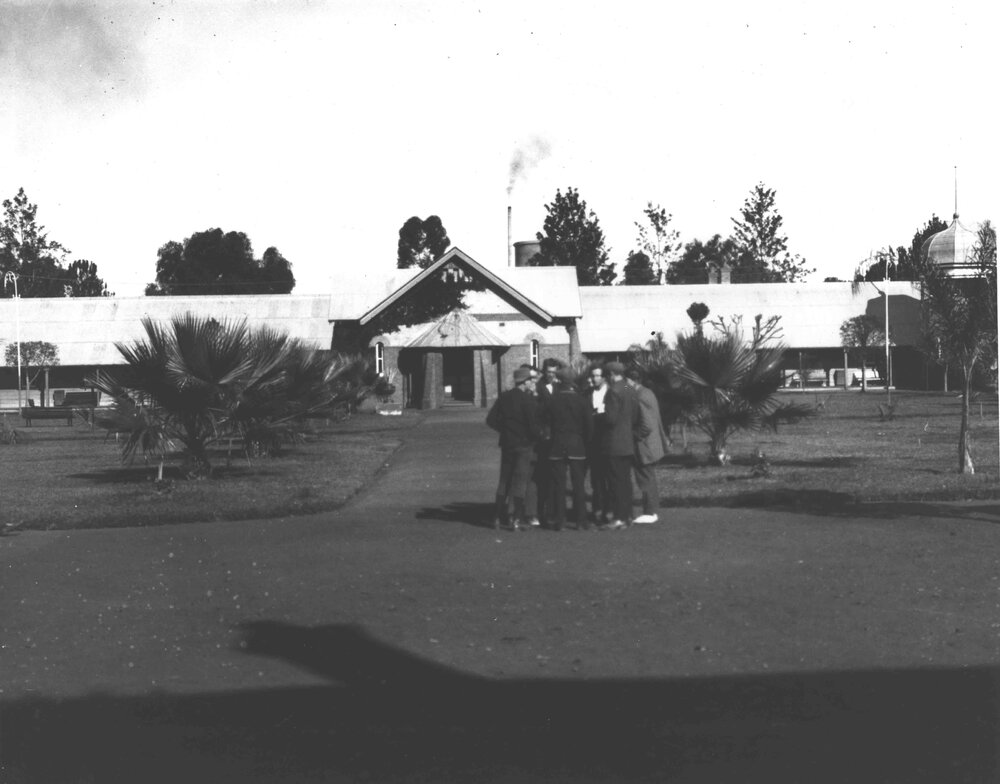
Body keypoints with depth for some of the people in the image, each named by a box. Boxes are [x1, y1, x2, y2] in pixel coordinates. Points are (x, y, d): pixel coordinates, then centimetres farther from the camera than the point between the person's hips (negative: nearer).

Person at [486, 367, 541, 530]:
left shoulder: (503, 397, 4)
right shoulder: (528, 400, -13)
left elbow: (491, 420, 2)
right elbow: (532, 425, -17)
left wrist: (504, 430, 12)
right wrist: (539, 434, 2)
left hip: (507, 443, 5)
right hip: (524, 444, -5)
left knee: (504, 480, 13)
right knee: (520, 480, -1)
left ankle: (498, 517, 14)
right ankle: (517, 519, -4)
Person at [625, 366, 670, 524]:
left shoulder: (640, 398, -22)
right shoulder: (647, 392, 10)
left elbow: (647, 425, -26)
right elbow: (656, 421, 17)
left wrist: (636, 436, -13)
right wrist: (663, 438, 22)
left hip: (644, 446, -10)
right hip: (653, 445, 10)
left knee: (645, 480, -2)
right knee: (649, 479, 16)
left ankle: (649, 514, 4)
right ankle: (652, 511, 24)